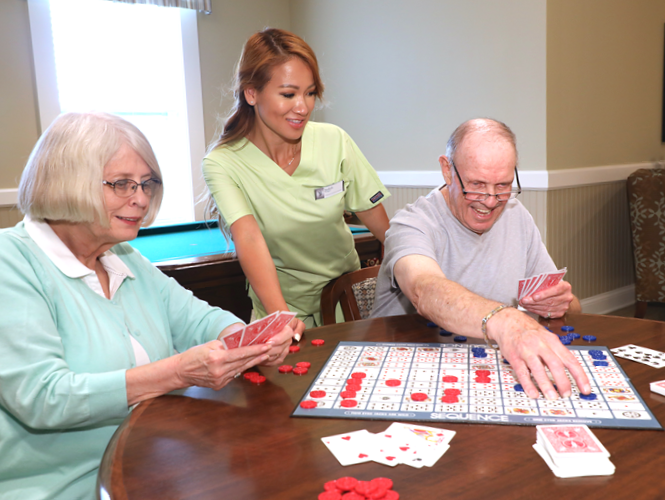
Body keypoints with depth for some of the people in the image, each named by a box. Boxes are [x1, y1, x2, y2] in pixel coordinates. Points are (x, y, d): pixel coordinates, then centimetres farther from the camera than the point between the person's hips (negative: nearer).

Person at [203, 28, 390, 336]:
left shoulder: (334, 141, -4)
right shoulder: (223, 164, -12)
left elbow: (383, 226, 0)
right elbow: (249, 239, -27)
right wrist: (280, 316, -41)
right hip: (281, 306, -2)